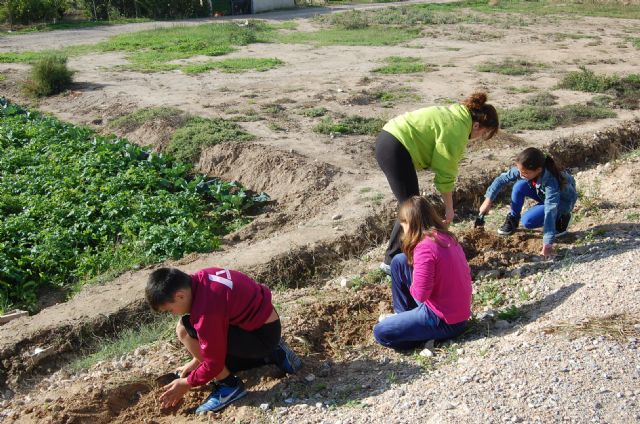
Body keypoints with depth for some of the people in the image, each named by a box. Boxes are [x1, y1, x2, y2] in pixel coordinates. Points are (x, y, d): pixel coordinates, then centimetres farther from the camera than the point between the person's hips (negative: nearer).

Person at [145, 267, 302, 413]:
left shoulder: (207, 312, -28)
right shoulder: (200, 278, -1)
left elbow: (214, 363, -18)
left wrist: (187, 383, -2)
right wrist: (197, 360, 15)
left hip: (263, 334, -9)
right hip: (263, 320, 9)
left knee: (184, 330, -17)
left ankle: (229, 385, -5)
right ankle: (274, 354, 20)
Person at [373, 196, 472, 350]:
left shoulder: (425, 247, -24)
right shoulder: (446, 237, 1)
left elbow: (420, 295, -26)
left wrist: (413, 283, -3)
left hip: (444, 320, -8)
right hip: (458, 310, 8)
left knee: (380, 333, -2)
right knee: (399, 261, 10)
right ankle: (402, 314, 22)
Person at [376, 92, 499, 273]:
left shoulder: (456, 115, 16)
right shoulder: (457, 130, -14)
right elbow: (445, 173, -11)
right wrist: (449, 207, -1)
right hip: (395, 149, -10)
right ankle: (391, 260, 3)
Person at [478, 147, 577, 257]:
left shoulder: (551, 182, -42)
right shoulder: (523, 169, -27)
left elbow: (550, 212, -45)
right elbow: (502, 179, -16)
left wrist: (547, 245, -47)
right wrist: (488, 200, -23)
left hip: (562, 201, -6)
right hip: (543, 193, 6)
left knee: (527, 221, -23)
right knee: (520, 186, -23)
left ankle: (561, 219, 0)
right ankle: (513, 219, -2)